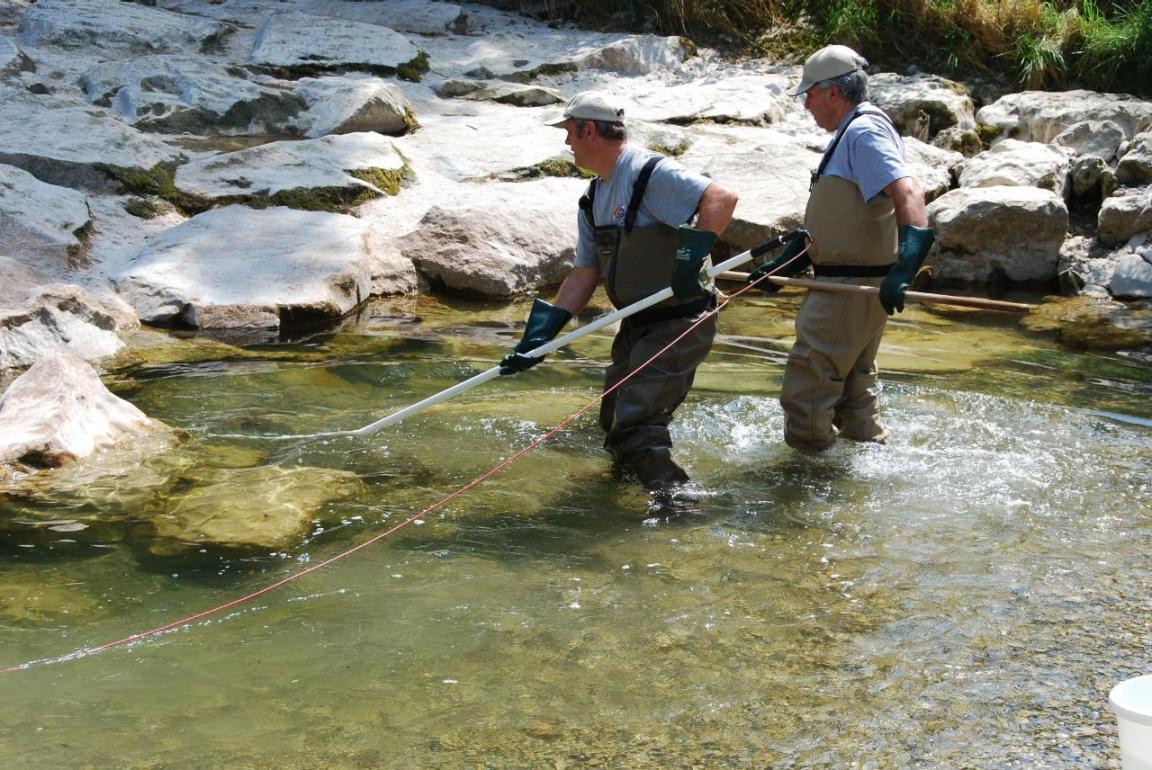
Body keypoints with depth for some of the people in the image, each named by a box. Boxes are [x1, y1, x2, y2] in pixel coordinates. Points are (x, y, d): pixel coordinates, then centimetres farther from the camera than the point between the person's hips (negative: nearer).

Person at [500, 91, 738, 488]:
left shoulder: (651, 173, -17)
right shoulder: (593, 200, 11)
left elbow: (722, 198, -27)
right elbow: (584, 275, 13)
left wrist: (691, 257, -34)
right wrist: (540, 335, 6)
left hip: (680, 321, -10)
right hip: (637, 323, 10)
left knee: (636, 429, -16)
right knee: (615, 424, 18)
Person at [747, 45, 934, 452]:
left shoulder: (864, 131, -15)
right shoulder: (851, 134, 19)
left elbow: (908, 193, -30)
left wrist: (903, 268, -41)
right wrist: (781, 266, 19)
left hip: (851, 287, -11)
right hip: (856, 283, 11)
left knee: (805, 391, -9)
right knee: (853, 384, 21)